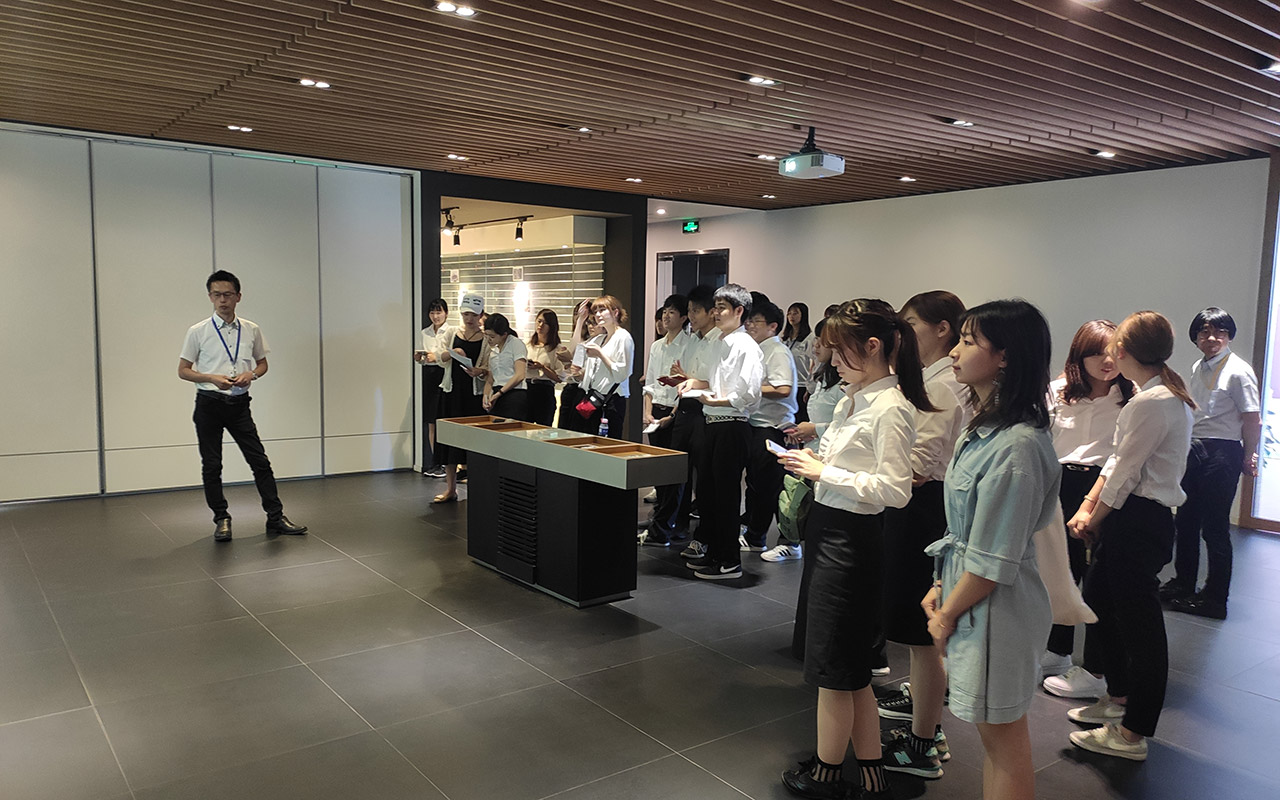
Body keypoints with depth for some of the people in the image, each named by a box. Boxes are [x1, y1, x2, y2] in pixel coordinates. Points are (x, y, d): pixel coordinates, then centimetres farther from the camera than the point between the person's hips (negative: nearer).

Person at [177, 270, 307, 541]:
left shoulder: (251, 331, 4)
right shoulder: (198, 332, -2)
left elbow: (262, 363, 14)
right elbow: (183, 370, 1)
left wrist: (251, 374, -9)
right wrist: (212, 378, -16)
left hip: (239, 404, 1)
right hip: (209, 404, -1)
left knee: (260, 460, 0)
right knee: (211, 466, 6)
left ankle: (275, 517, 6)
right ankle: (221, 519, 19)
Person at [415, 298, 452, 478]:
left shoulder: (451, 331, -4)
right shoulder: (425, 332, 14)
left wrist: (436, 357, -22)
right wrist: (419, 358, -1)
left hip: (444, 375, -6)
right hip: (428, 376, 6)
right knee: (430, 422, 7)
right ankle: (435, 462, 14)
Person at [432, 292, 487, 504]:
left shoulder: (486, 338, -1)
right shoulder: (452, 333, 9)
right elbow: (440, 356, -2)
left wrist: (479, 372, -23)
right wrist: (452, 352, -22)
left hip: (475, 394, -3)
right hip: (453, 391, 3)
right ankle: (450, 488, 16)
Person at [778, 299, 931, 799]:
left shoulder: (891, 408, -18)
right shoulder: (855, 397, 8)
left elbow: (894, 489, -24)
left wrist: (826, 472, -19)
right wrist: (812, 463, 2)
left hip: (851, 539, -9)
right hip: (827, 530, 9)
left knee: (833, 665, 7)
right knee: (849, 666, 19)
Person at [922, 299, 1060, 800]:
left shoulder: (1017, 447, -24)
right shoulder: (983, 428, 6)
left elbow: (993, 561, -21)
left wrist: (947, 614, -9)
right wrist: (940, 588, 7)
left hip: (996, 606, -9)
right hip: (967, 592, 9)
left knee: (1004, 739, 8)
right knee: (993, 737, 21)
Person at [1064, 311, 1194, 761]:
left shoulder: (1152, 403, -21)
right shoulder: (1165, 395, 12)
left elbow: (1125, 475, -17)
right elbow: (1117, 460, 11)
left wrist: (1095, 521, -3)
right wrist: (1088, 507, 6)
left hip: (1138, 522, -10)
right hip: (1135, 518, 10)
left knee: (1139, 622, 1)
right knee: (1098, 600, 20)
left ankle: (1132, 734, 14)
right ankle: (1119, 698, 38)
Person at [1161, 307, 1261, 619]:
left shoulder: (1238, 371, -12)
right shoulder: (1198, 368, 10)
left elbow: (1253, 421, -11)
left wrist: (1247, 459, -4)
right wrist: (1190, 447, 16)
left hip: (1222, 454, -7)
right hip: (1193, 450, 8)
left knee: (1215, 529, 0)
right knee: (1186, 521, 16)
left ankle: (1215, 598, 12)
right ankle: (1183, 584, 31)